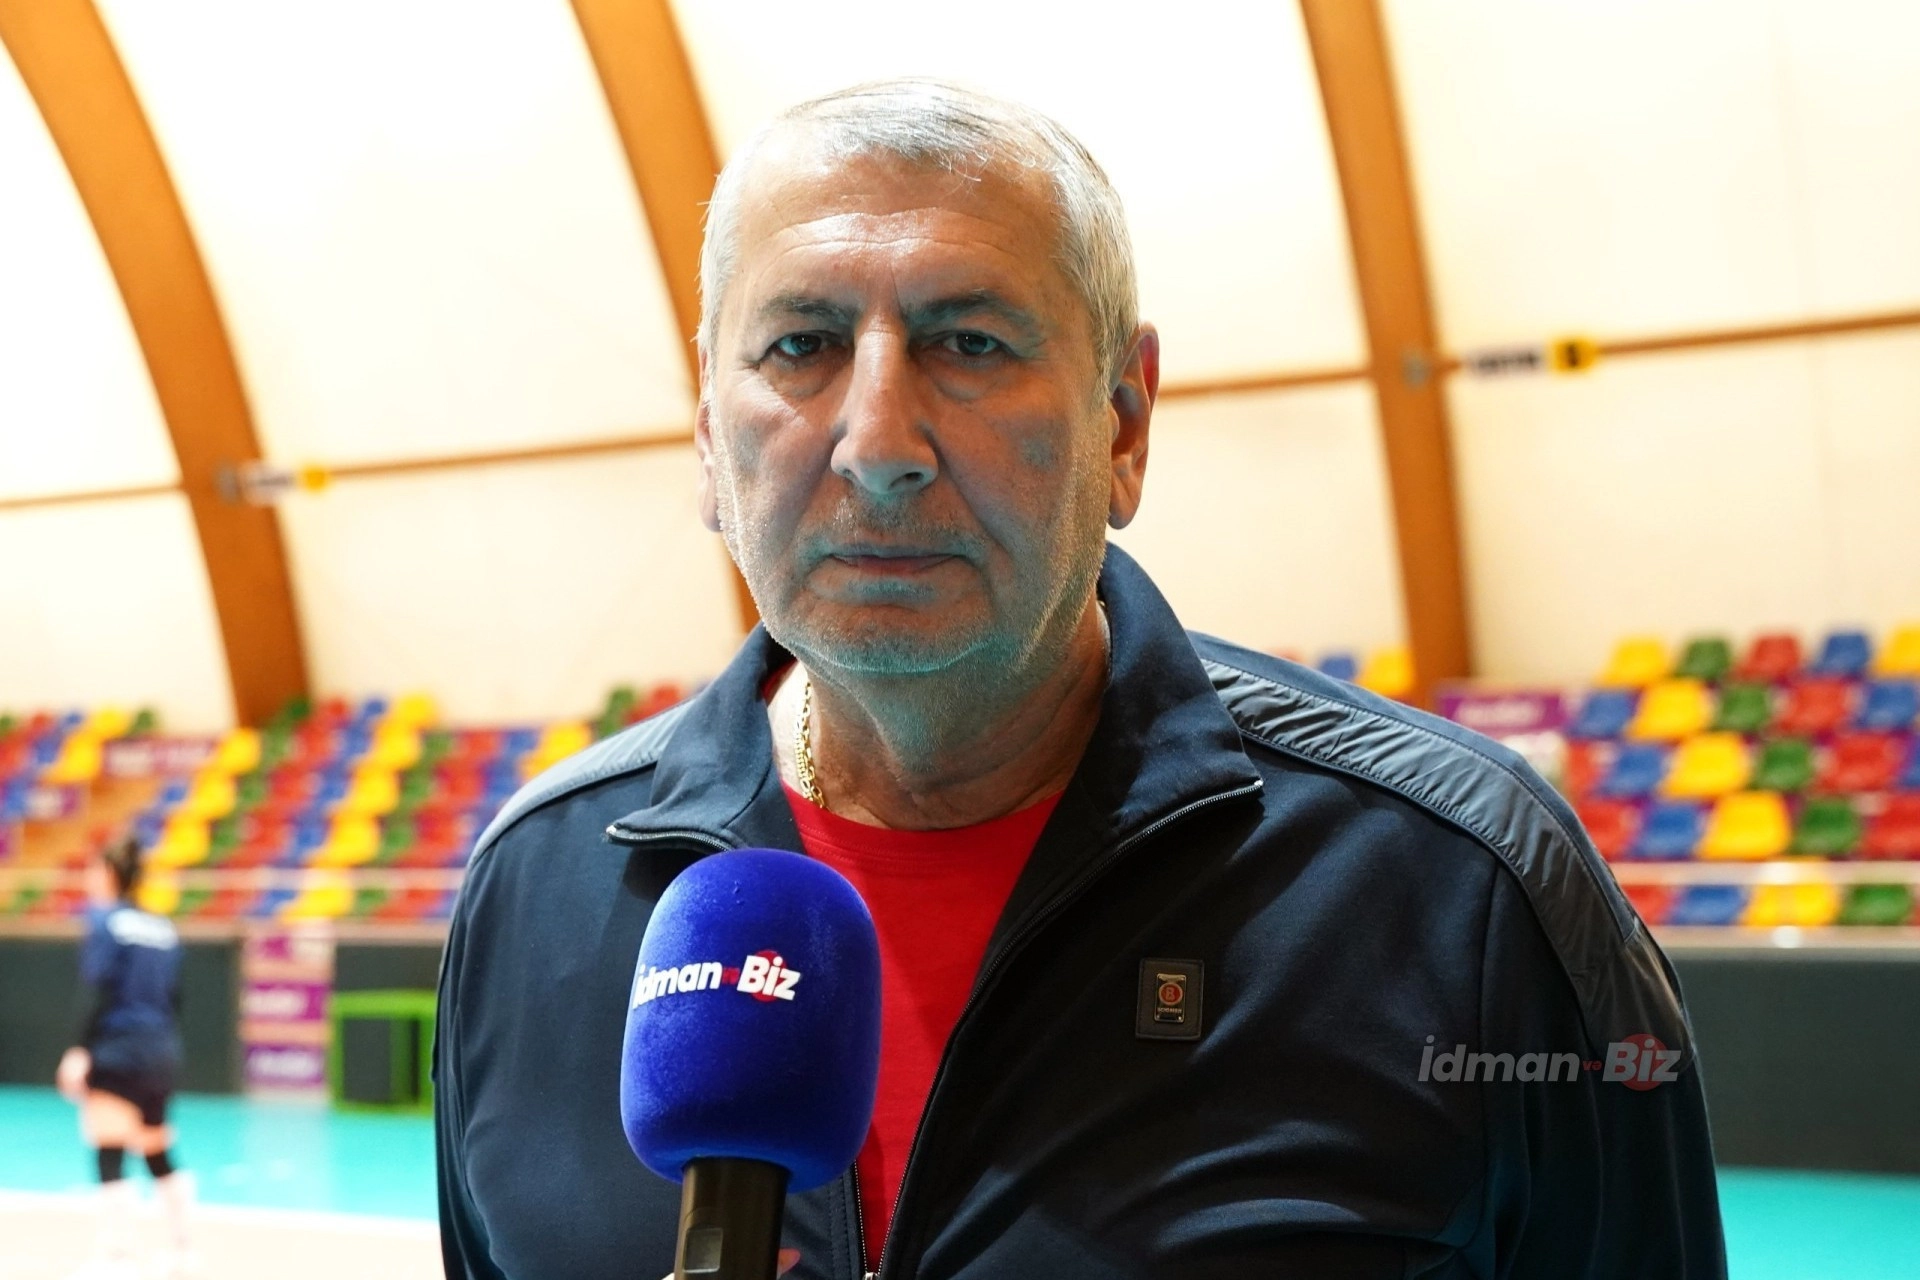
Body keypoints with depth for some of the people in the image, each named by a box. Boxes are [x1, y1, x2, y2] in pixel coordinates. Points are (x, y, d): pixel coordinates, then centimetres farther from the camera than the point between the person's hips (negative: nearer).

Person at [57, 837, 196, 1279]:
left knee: (109, 1156, -9)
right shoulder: (162, 928, 13)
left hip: (116, 1050, -7)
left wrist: (81, 1050, -17)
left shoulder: (105, 920, -6)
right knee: (159, 1153, 19)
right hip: (161, 1051, 8)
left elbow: (100, 993, -15)